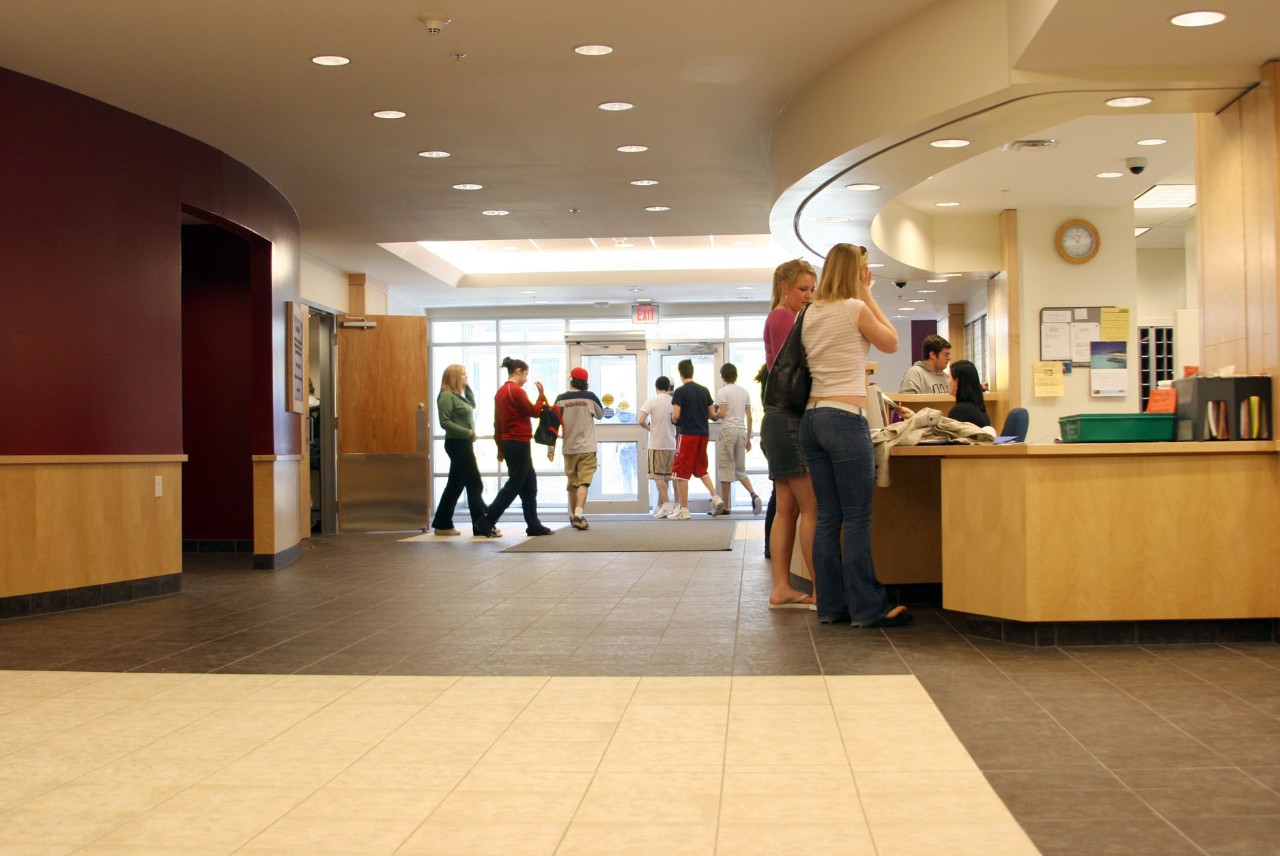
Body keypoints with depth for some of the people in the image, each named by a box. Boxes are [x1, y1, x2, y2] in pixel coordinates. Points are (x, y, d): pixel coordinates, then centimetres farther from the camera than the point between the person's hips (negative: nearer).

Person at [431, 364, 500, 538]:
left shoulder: (458, 396, 14)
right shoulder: (446, 396, -14)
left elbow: (472, 404, 27)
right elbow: (445, 422, -19)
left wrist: (466, 387, 17)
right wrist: (467, 432, -20)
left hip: (463, 445, 10)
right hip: (457, 444, -10)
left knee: (455, 485, 12)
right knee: (475, 485, -10)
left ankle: (443, 525, 16)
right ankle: (482, 527, -10)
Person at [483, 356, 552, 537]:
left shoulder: (501, 392, 12)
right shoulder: (517, 391, -15)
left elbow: (497, 422, 15)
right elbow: (534, 412, -9)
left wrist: (501, 447, 19)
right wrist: (541, 395, 4)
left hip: (508, 443, 9)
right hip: (519, 444, -9)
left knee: (529, 485, 13)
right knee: (514, 485, -3)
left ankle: (534, 525, 16)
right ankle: (487, 522, -5)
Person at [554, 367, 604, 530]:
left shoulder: (561, 399, -2)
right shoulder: (590, 397, -3)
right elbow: (600, 414, 15)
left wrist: (551, 448, 5)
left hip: (569, 448, 2)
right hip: (587, 448, -2)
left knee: (572, 483, 16)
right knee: (584, 482, -8)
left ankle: (573, 514, 27)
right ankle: (578, 514, -26)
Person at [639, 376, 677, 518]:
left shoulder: (652, 401, -7)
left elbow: (641, 421, -15)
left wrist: (649, 427, 7)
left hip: (657, 444, -4)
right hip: (671, 444, 4)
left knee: (658, 476, -1)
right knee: (665, 476, 12)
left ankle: (667, 505, -12)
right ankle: (660, 507, 18)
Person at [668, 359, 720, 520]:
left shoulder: (680, 391, -10)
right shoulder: (704, 390, 7)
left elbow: (675, 415, -16)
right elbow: (712, 413, 9)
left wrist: (674, 420, 6)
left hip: (687, 433, -6)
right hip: (703, 433, 6)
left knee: (681, 472, 0)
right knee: (701, 469, 21)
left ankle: (683, 509, -1)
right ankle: (715, 497, 5)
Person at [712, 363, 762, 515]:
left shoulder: (723, 391, -5)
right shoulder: (744, 392, 12)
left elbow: (722, 413, -15)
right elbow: (749, 418, 12)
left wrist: (713, 416, 7)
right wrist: (748, 438, 17)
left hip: (728, 430, -5)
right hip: (741, 431, 5)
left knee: (725, 468, 0)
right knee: (740, 469, 13)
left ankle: (725, 506, 1)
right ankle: (753, 495, -11)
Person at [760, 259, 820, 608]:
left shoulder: (781, 318, 21)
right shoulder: (782, 317, -9)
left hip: (782, 421, 10)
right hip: (789, 418, -10)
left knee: (787, 509, 8)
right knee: (812, 508, -9)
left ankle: (781, 588, 8)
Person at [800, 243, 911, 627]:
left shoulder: (810, 313, 13)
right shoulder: (855, 308, -7)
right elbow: (891, 343, 7)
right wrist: (868, 295, 10)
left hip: (812, 418, 8)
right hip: (846, 418, -8)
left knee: (828, 516, 9)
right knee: (857, 517, -4)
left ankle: (831, 605, 11)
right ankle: (867, 607, -1)